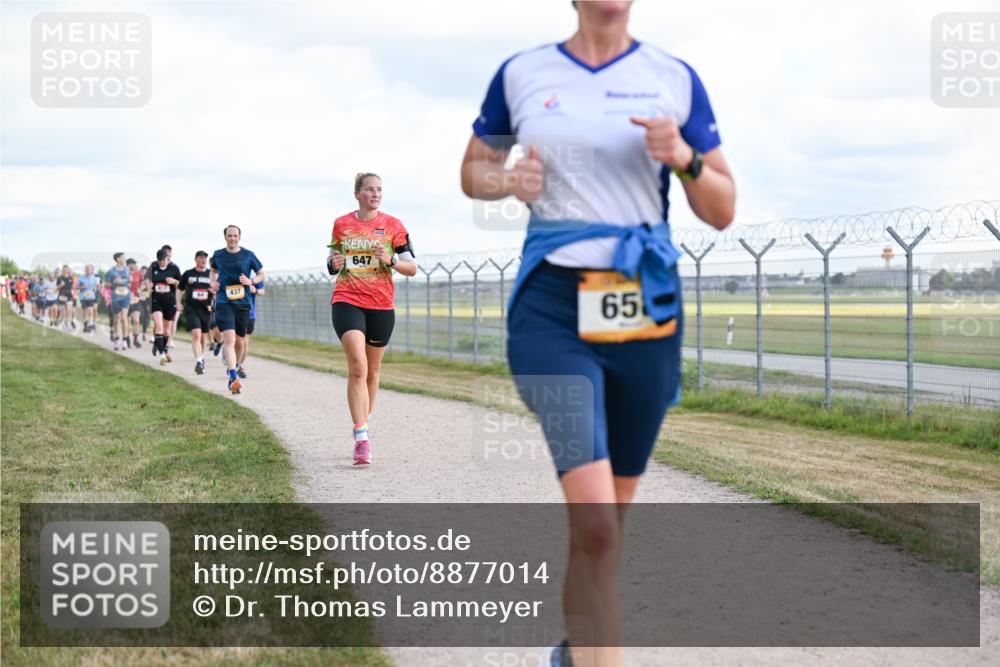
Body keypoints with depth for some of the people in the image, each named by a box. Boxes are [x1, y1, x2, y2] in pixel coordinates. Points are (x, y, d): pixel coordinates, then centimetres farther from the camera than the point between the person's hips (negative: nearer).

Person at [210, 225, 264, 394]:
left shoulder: (248, 255, 1)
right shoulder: (218, 255, 4)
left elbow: (261, 274, 11)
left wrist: (251, 281, -9)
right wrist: (214, 281, 7)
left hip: (243, 303, 2)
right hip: (224, 302, -2)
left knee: (240, 342, 11)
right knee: (229, 338, -20)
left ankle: (234, 366, 41)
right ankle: (233, 377, -29)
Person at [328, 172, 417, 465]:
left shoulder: (393, 226, 1)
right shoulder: (341, 224, 6)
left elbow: (412, 267, 1)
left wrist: (390, 259, -18)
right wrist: (335, 263, -5)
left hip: (381, 306, 1)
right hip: (347, 301, -1)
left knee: (372, 371, 12)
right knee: (358, 367, -18)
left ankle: (363, 424, 31)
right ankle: (362, 437, -22)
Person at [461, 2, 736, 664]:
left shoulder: (676, 80, 5)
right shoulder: (522, 74, 5)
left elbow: (723, 211, 7)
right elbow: (473, 170, 19)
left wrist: (684, 158, -14)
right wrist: (507, 181, -4)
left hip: (646, 312, 2)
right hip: (552, 310, -2)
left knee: (607, 522, 15)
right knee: (596, 523, -20)